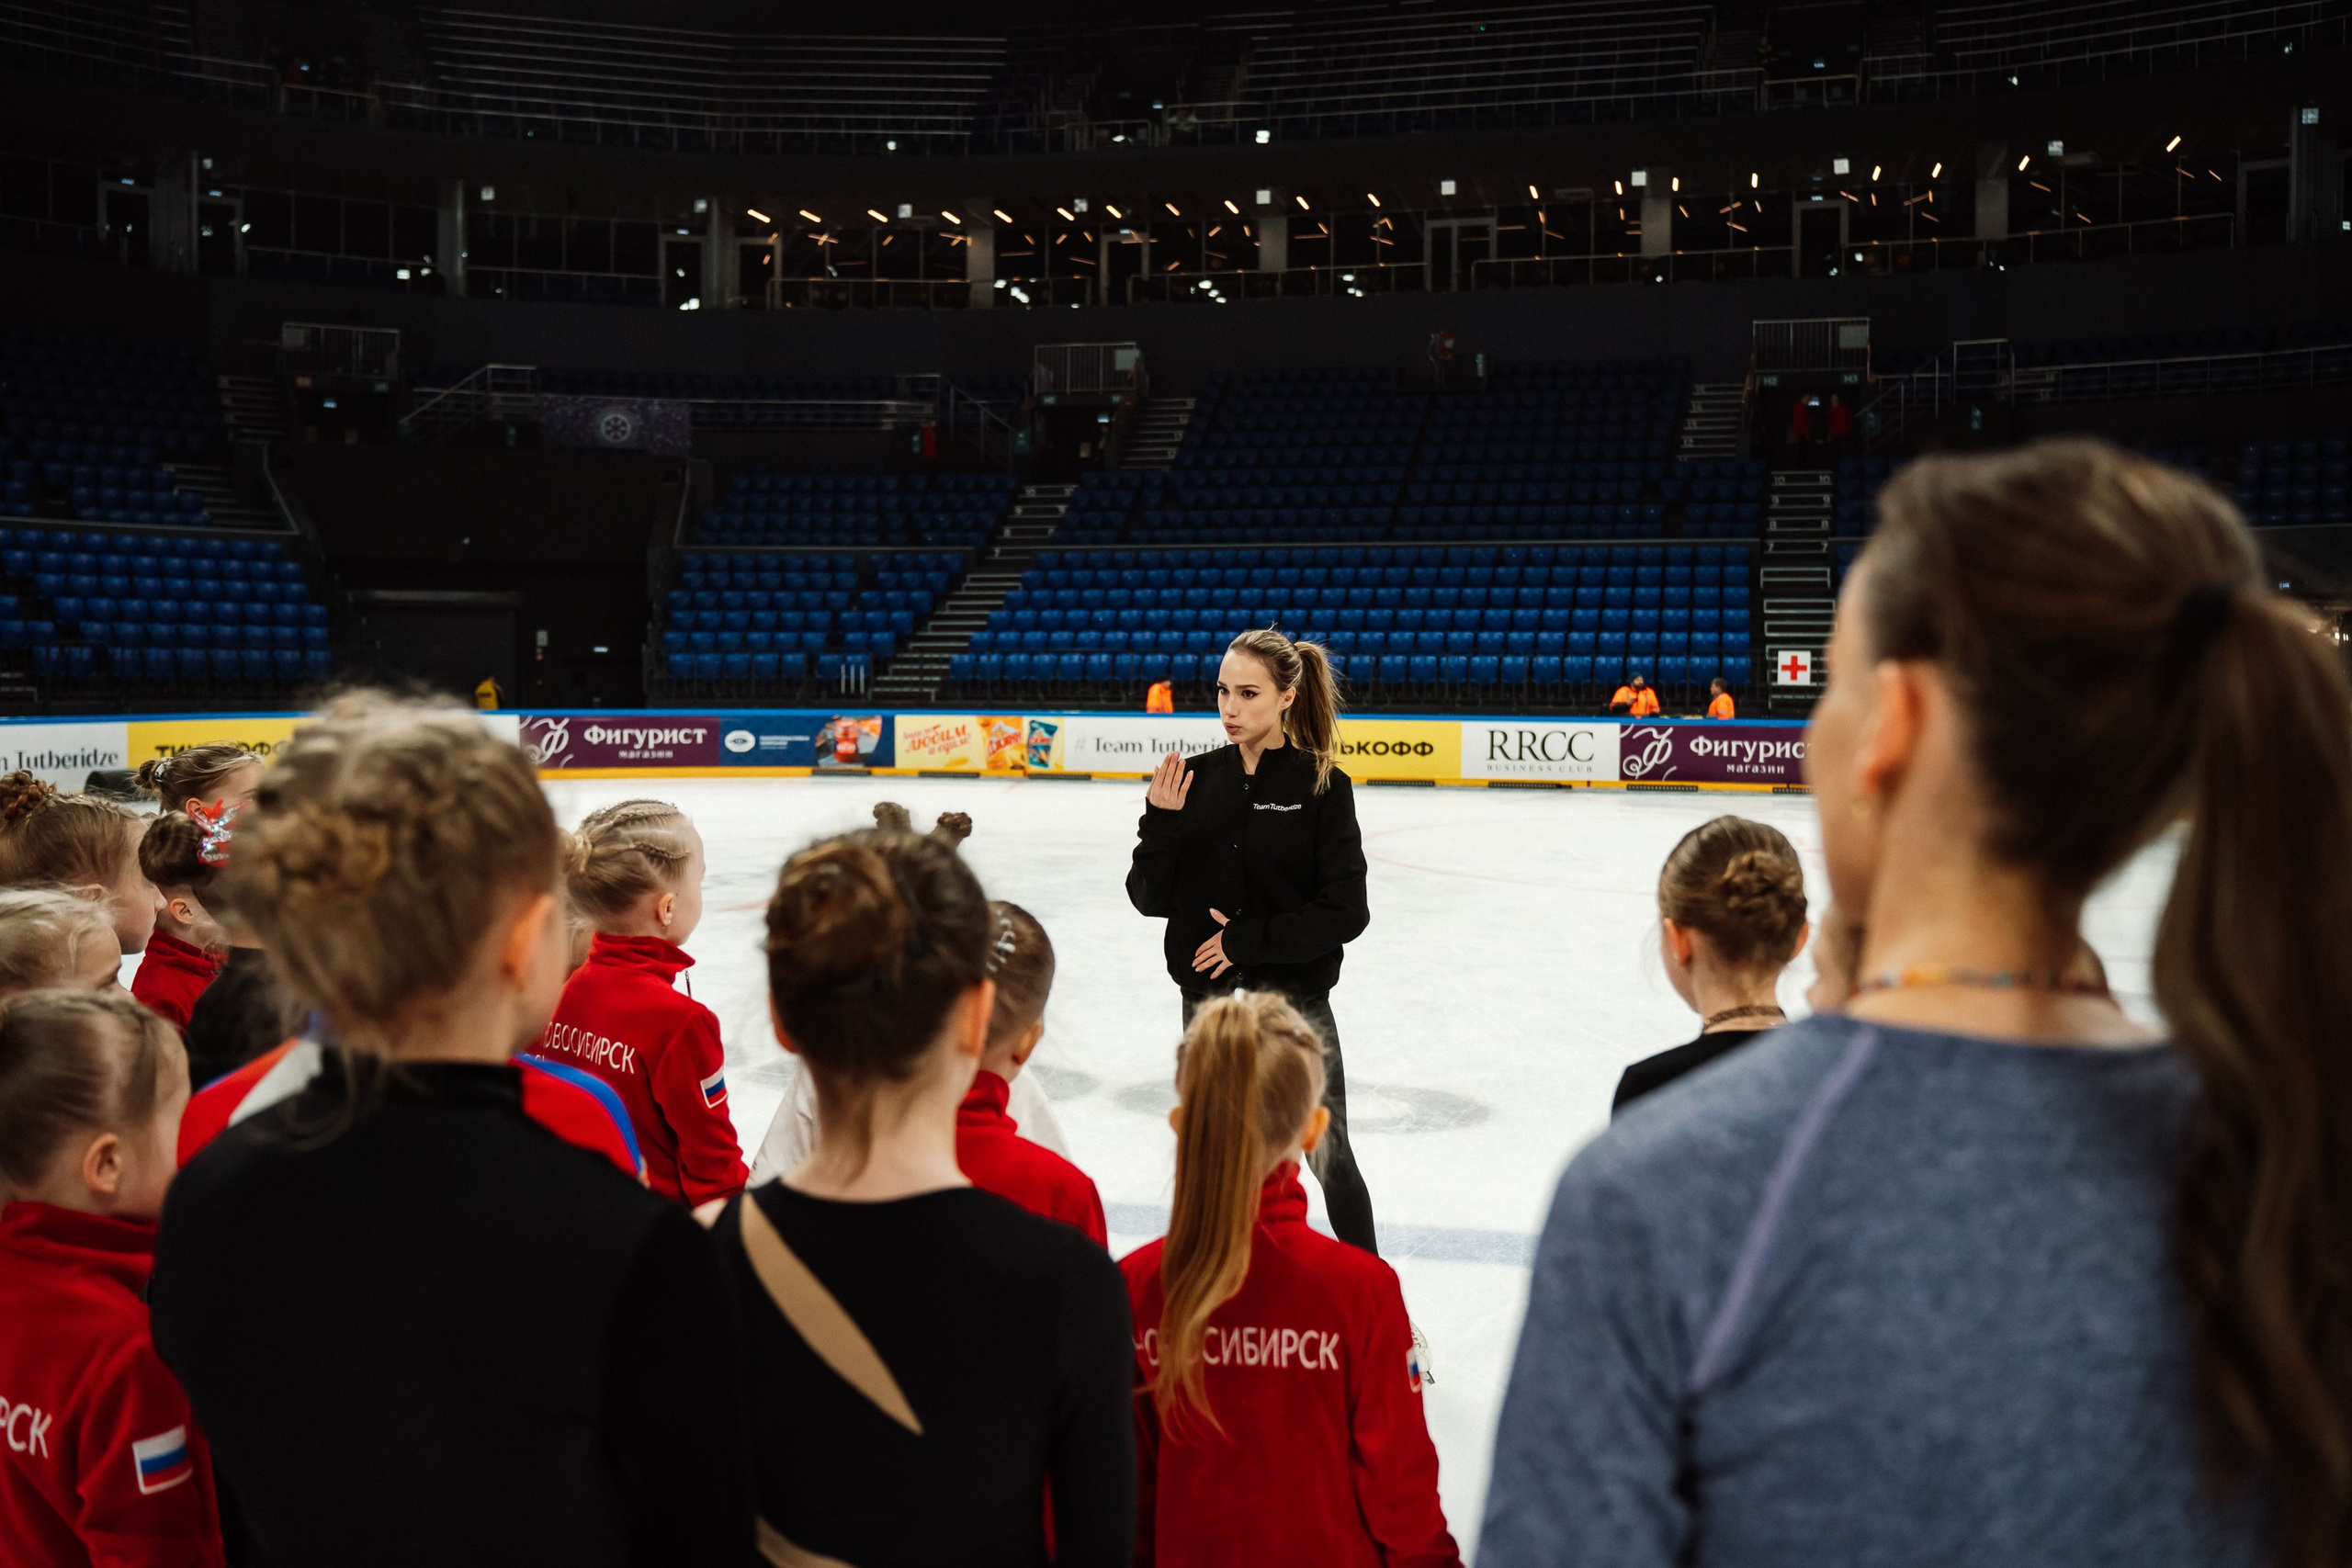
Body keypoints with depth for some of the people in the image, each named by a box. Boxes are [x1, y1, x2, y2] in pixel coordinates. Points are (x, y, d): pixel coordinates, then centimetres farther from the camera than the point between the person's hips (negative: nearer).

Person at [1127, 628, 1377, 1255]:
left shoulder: (1321, 784, -9)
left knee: (1330, 1158, 4)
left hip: (1294, 998, -3)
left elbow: (1346, 911, -13)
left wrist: (1249, 939, -16)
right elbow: (1150, 897, 0)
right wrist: (1160, 821, -15)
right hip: (1208, 999, 3)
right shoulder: (1194, 778, 0)